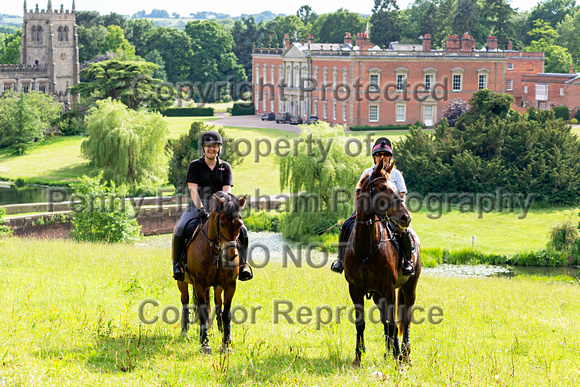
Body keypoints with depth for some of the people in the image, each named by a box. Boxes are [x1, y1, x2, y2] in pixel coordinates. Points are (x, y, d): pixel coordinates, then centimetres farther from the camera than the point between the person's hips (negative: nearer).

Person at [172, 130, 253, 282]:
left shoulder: (225, 167, 8)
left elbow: (226, 191, -1)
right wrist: (201, 209, -21)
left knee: (241, 230, -20)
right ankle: (177, 264, -13)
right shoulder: (195, 166, 2)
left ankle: (243, 265, -12)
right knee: (180, 230, -29)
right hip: (197, 208, -2)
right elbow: (193, 189, -7)